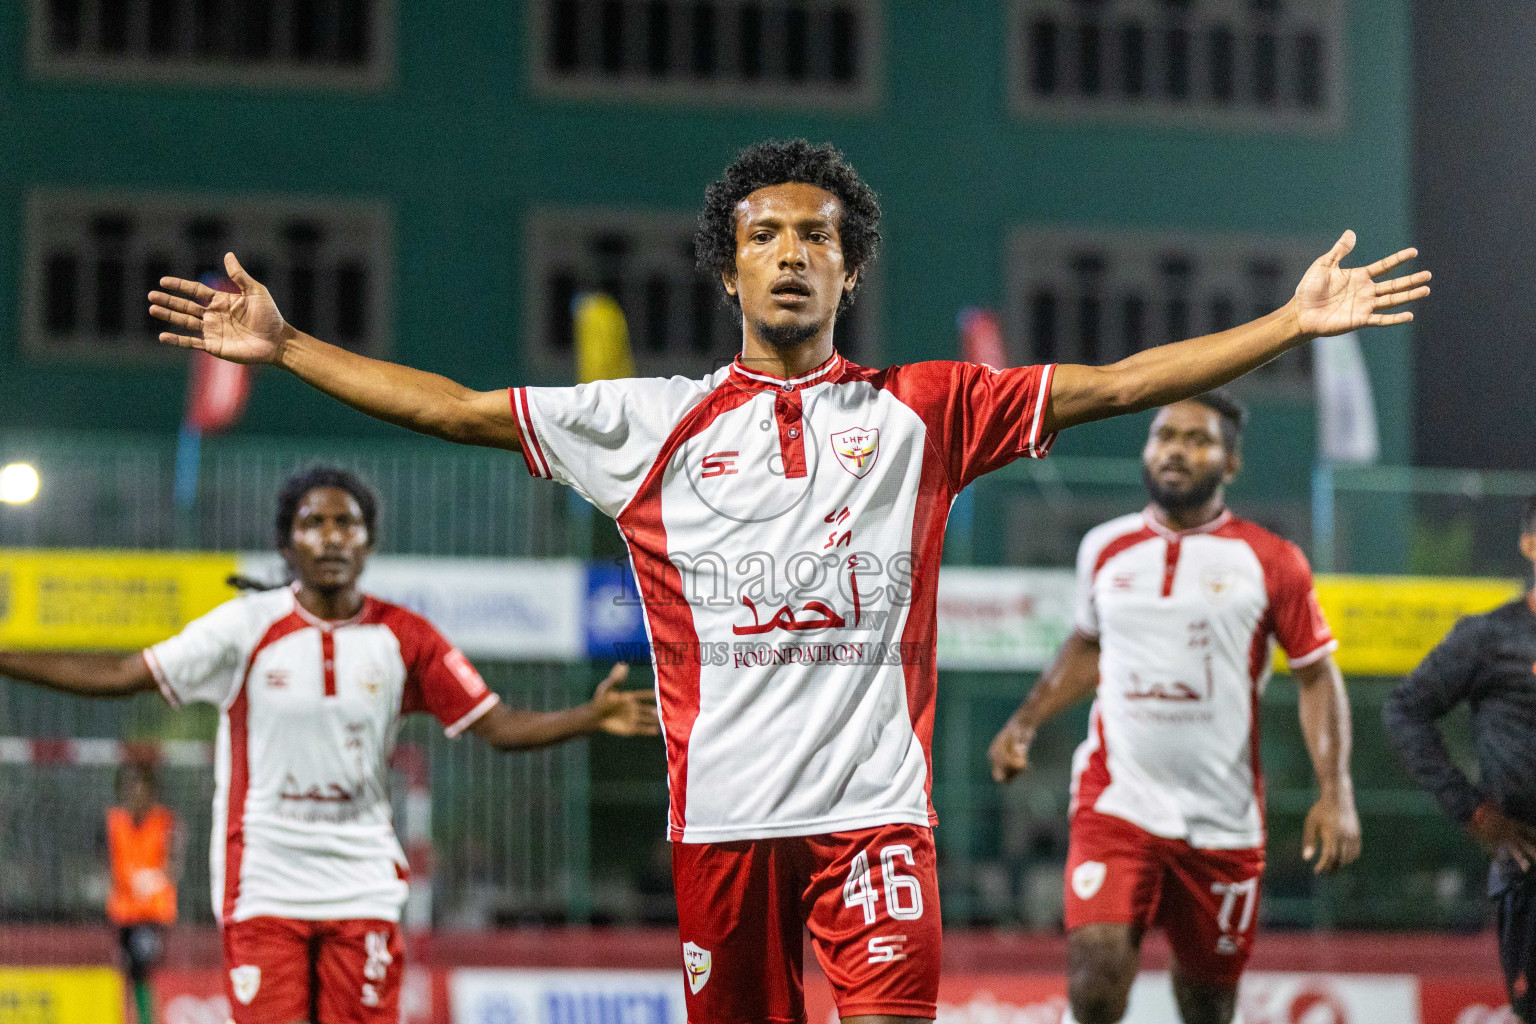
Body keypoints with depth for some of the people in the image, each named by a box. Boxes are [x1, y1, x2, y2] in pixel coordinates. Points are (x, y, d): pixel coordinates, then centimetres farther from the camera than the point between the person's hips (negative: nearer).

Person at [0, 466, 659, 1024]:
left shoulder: (405, 638, 2)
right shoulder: (246, 627, -1)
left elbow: (496, 725, 3)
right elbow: (124, 676, 1)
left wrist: (589, 718, -12)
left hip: (363, 889, 1)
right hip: (263, 888, -1)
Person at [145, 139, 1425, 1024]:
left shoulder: (922, 410, 8)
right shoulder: (655, 423, 11)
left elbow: (1114, 385, 5)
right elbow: (457, 408, 13)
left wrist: (1294, 323, -1)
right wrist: (286, 346, 9)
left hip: (874, 803, -1)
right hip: (722, 812, 2)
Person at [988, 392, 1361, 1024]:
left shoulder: (1270, 563, -1)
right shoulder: (1104, 549, 8)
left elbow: (1316, 676, 2)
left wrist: (1334, 793, -8)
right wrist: (1025, 722, 14)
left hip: (1222, 821, 0)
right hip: (1116, 803, 1)